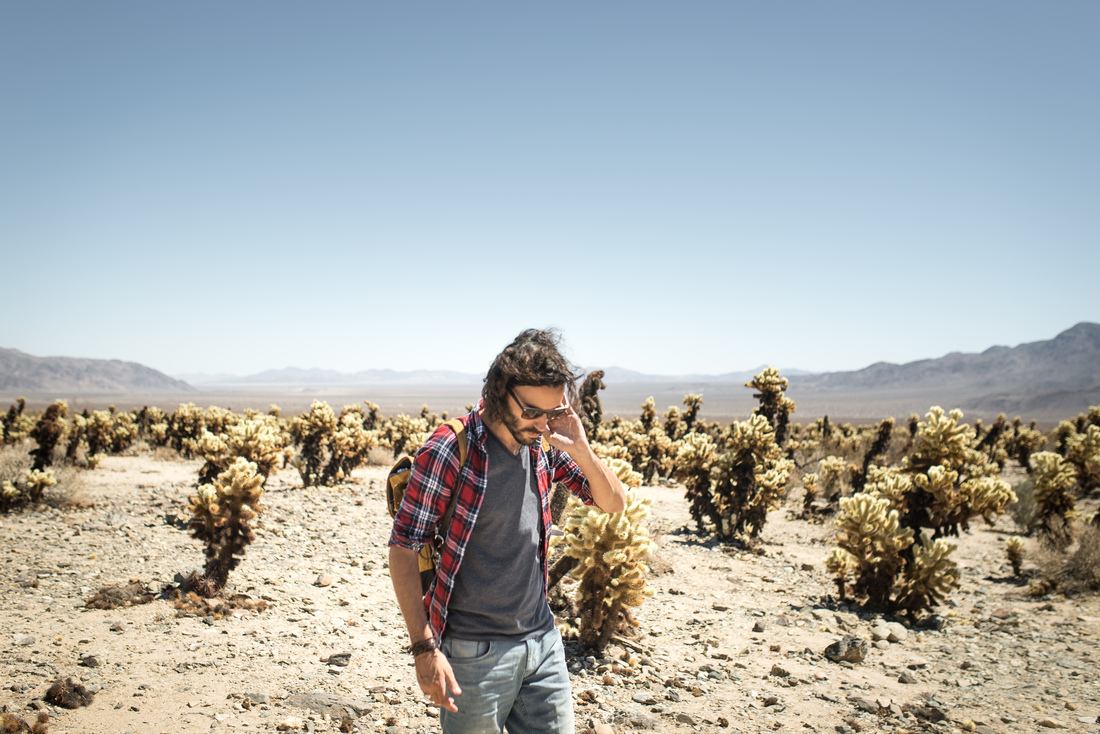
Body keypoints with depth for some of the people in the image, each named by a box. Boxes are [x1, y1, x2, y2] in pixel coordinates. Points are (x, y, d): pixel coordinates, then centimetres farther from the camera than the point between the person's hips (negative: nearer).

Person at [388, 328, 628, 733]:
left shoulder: (543, 446, 0)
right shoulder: (449, 449, -16)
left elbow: (615, 503, 7)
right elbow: (403, 549, -13)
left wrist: (581, 450, -12)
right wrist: (425, 647, -16)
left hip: (543, 641, 5)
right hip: (474, 652, -5)